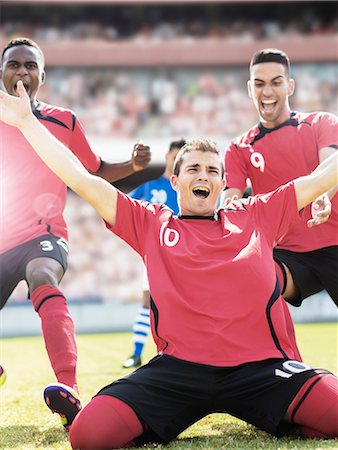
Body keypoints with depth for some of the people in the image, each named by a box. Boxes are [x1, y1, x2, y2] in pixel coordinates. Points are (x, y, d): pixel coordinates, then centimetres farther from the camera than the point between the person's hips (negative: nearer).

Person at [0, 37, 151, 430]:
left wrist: (133, 165, 0)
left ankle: (69, 391, -55)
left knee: (42, 279, -38)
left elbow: (95, 171, 16)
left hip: (43, 233, -3)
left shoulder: (63, 121, 5)